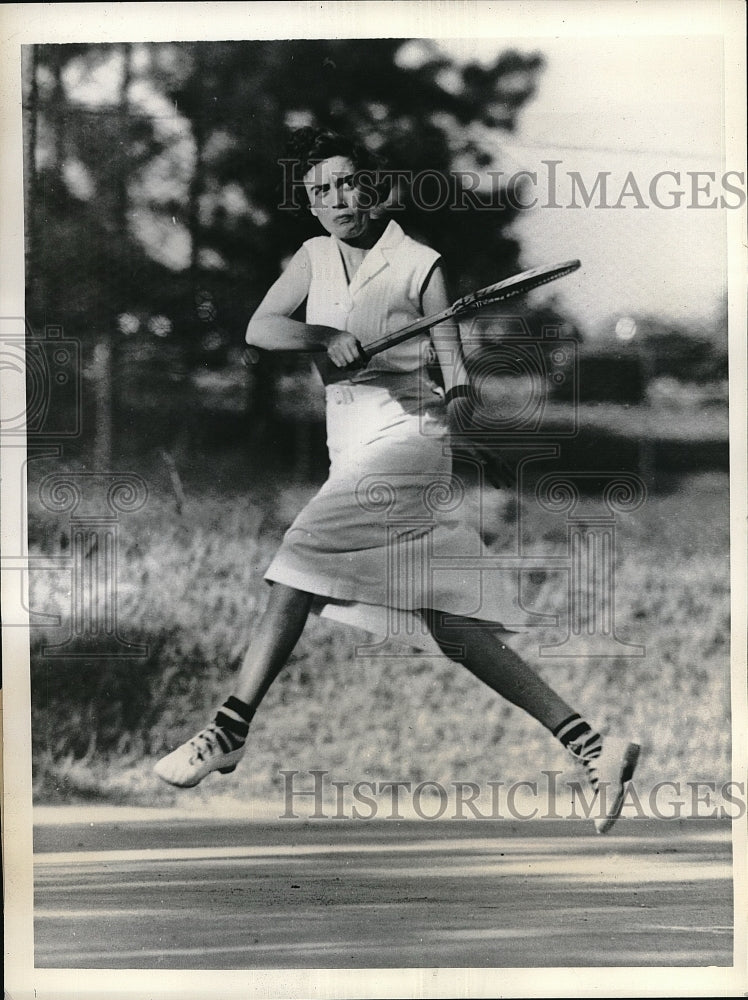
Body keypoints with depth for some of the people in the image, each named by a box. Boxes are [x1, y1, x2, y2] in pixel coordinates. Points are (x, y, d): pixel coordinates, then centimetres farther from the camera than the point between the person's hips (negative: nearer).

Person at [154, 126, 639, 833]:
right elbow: (259, 328, 2)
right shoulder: (315, 257, 16)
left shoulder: (419, 265, 0)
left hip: (406, 435, -6)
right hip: (353, 450, 6)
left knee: (300, 560, -18)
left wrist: (457, 402, -23)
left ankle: (229, 732, -14)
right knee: (454, 630, -1)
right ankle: (592, 747, -3)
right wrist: (325, 337, -15)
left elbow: (457, 376, -1)